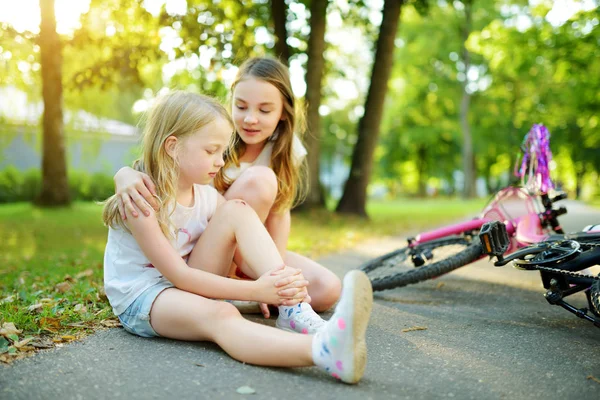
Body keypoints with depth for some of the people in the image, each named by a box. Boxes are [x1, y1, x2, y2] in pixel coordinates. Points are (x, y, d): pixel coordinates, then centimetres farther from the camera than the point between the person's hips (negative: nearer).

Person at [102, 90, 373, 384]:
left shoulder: (207, 197, 0)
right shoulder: (140, 201, -20)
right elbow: (177, 274, -25)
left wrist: (284, 281, -29)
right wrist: (254, 291, -32)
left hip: (187, 285, 6)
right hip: (140, 299, -6)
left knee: (237, 211, -15)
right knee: (219, 314, -40)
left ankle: (294, 311, -30)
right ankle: (323, 350, -67)